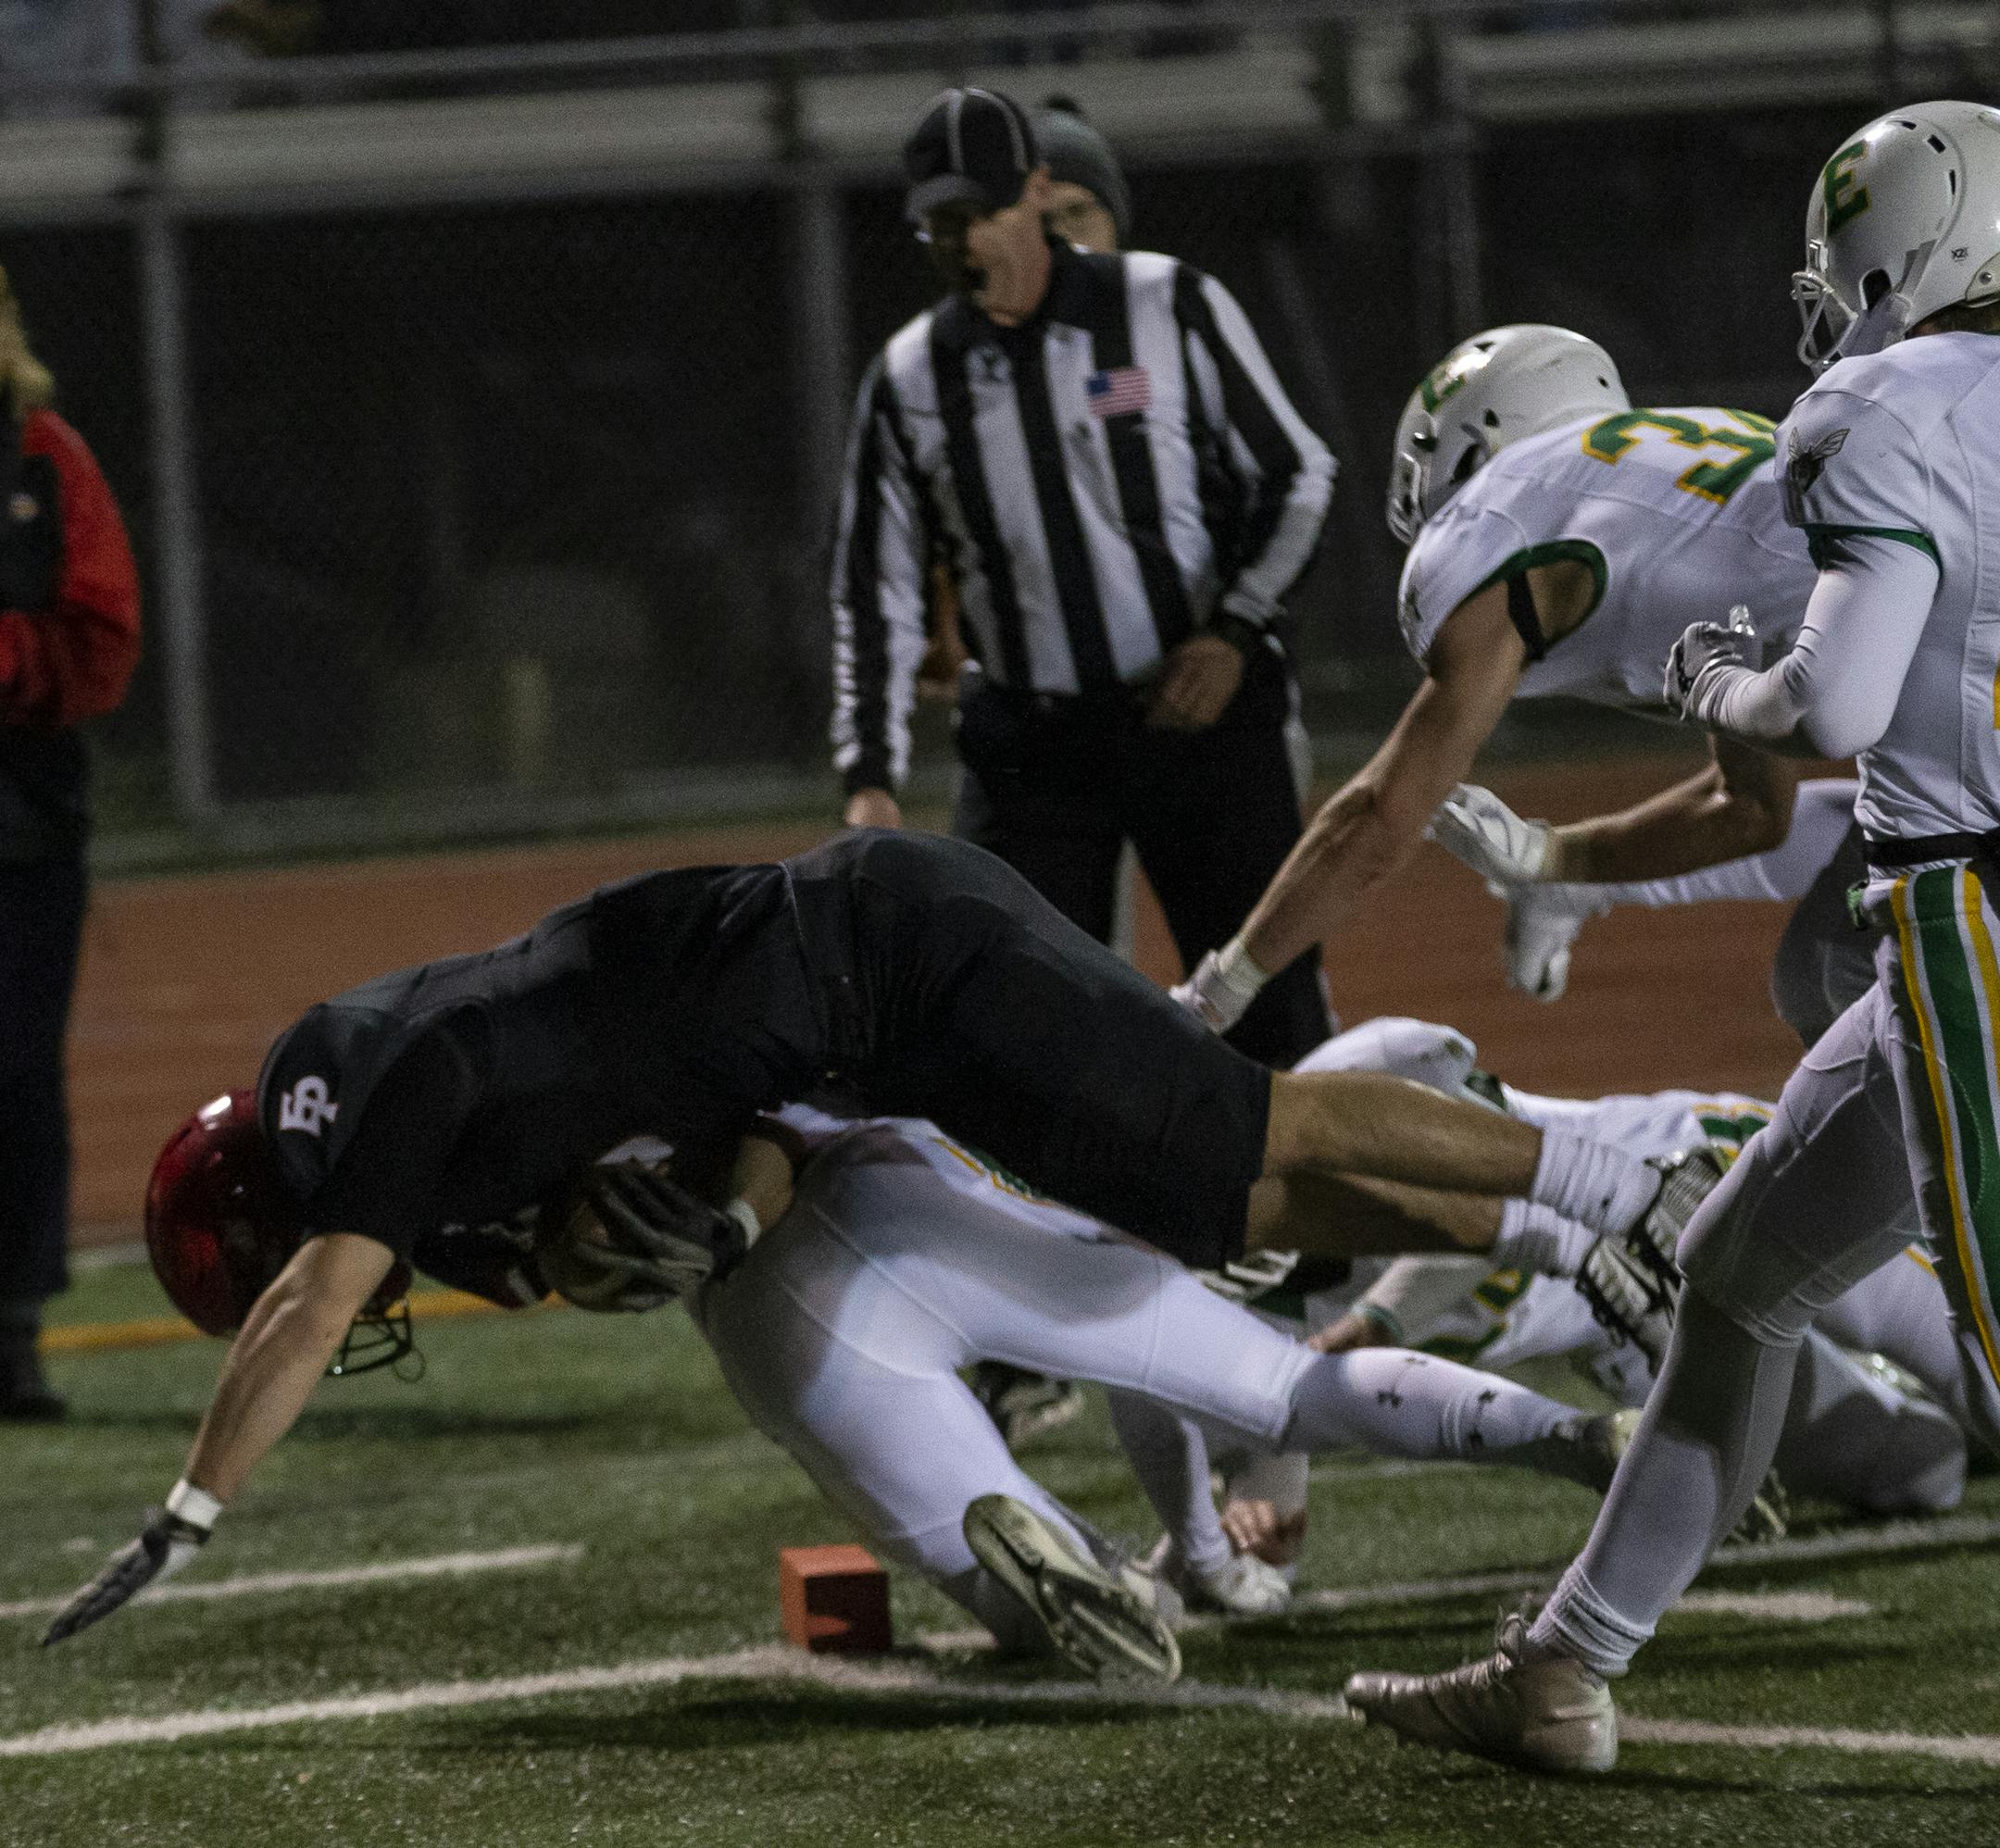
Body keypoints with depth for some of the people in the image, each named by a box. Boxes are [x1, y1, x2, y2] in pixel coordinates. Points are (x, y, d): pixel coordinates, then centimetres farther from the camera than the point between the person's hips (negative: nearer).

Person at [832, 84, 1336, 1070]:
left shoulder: (1171, 306, -1)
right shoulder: (908, 379, 4)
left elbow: (1296, 474, 5)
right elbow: (877, 595, 7)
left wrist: (1235, 628, -9)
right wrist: (869, 776, -3)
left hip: (1201, 711, -2)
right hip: (1028, 751, 2)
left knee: (1271, 1008, -2)